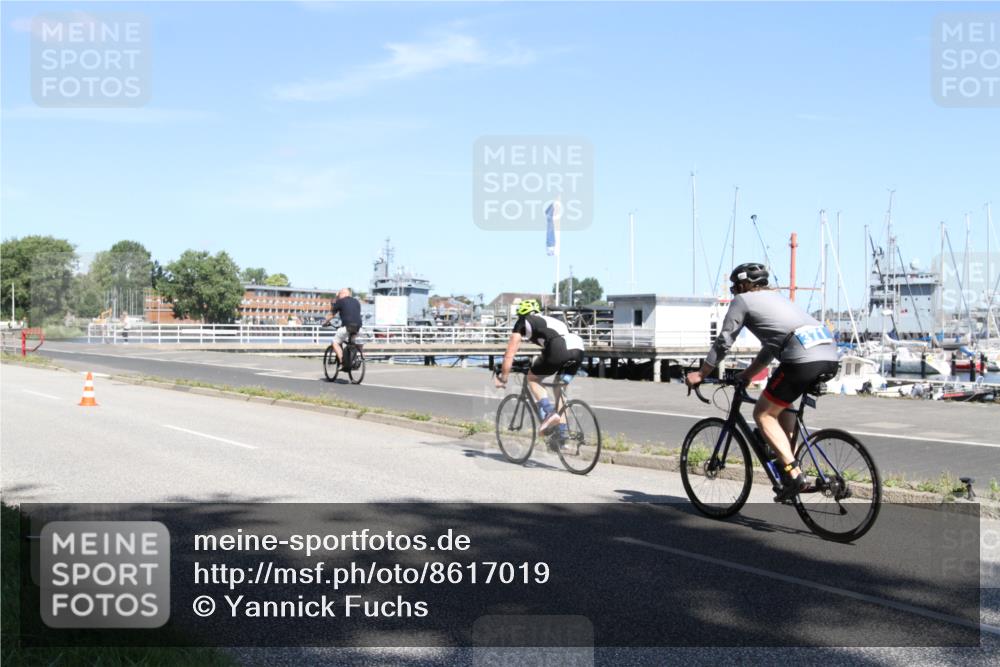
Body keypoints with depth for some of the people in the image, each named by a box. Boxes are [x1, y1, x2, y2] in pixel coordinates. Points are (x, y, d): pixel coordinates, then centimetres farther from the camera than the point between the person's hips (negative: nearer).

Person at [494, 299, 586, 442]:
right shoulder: (548, 320, 38)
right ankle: (562, 433, 18)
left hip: (560, 350, -6)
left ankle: (549, 413, -3)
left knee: (532, 378, 17)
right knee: (560, 387, 23)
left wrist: (502, 378, 27)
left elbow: (509, 354, 20)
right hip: (578, 349, 6)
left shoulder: (522, 323, 21)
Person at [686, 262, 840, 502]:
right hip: (831, 357, 8)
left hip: (803, 360, -8)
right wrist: (747, 375, 47)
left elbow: (723, 341, 12)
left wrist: (700, 374, 21)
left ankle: (794, 474, -5)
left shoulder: (743, 300, 12)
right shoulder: (776, 298, 35)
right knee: (782, 403, 30)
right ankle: (789, 460, 21)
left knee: (763, 414, 5)